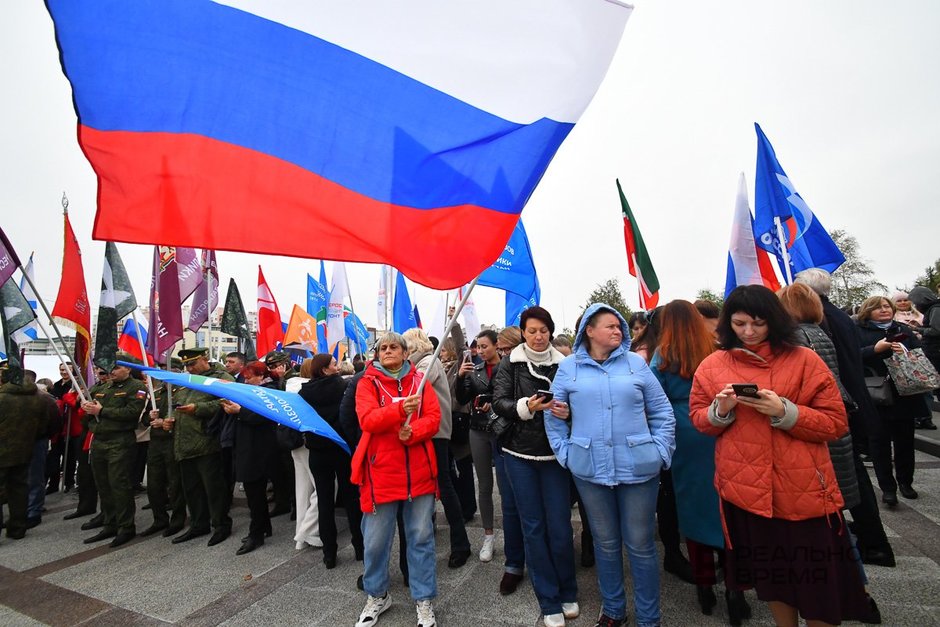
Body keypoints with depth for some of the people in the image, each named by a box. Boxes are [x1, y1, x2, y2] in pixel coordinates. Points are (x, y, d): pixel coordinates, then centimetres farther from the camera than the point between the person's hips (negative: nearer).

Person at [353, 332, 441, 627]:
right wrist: (400, 408, -33)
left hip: (419, 471, 2)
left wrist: (412, 432, -21)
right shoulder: (367, 382, -1)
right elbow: (367, 420, -17)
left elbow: (434, 418, -2)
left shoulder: (419, 381, 5)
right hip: (381, 471, -1)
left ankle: (423, 600, 28)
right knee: (376, 539, 11)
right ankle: (377, 596, 36)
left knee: (421, 537, 10)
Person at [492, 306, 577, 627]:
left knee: (559, 526, 6)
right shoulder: (510, 364, -1)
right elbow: (499, 403, -8)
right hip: (520, 453, 0)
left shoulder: (562, 364, 1)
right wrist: (526, 406, -26)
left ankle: (568, 593, 31)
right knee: (533, 527, 8)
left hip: (554, 452, 0)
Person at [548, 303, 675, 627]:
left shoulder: (636, 363, 2)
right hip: (590, 469, 0)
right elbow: (554, 416, 5)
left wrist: (661, 452, -2)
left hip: (638, 467, 0)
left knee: (641, 546, 11)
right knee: (605, 543, 17)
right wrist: (564, 453, -1)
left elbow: (662, 412, 5)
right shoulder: (569, 367, 1)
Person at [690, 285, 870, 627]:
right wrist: (719, 411, -16)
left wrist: (785, 412, -21)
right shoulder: (712, 365, 0)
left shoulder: (804, 360, -5)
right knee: (769, 572, 19)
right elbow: (697, 418, 5)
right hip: (745, 488, 2)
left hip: (803, 489, -1)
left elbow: (835, 422, -6)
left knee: (815, 577, 12)